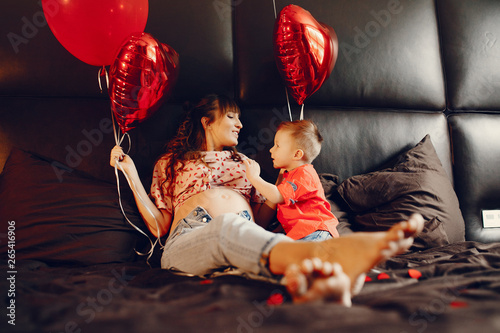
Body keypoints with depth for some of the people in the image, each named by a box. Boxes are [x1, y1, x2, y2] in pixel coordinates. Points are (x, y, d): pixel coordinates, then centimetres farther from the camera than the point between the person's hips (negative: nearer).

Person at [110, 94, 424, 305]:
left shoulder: (242, 161, 33)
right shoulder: (169, 163, 25)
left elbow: (262, 216, 24)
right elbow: (159, 226, 14)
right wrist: (130, 171, 11)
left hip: (244, 240, 3)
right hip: (188, 241, -2)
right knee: (227, 227, -39)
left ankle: (314, 275, -72)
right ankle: (330, 255, -68)